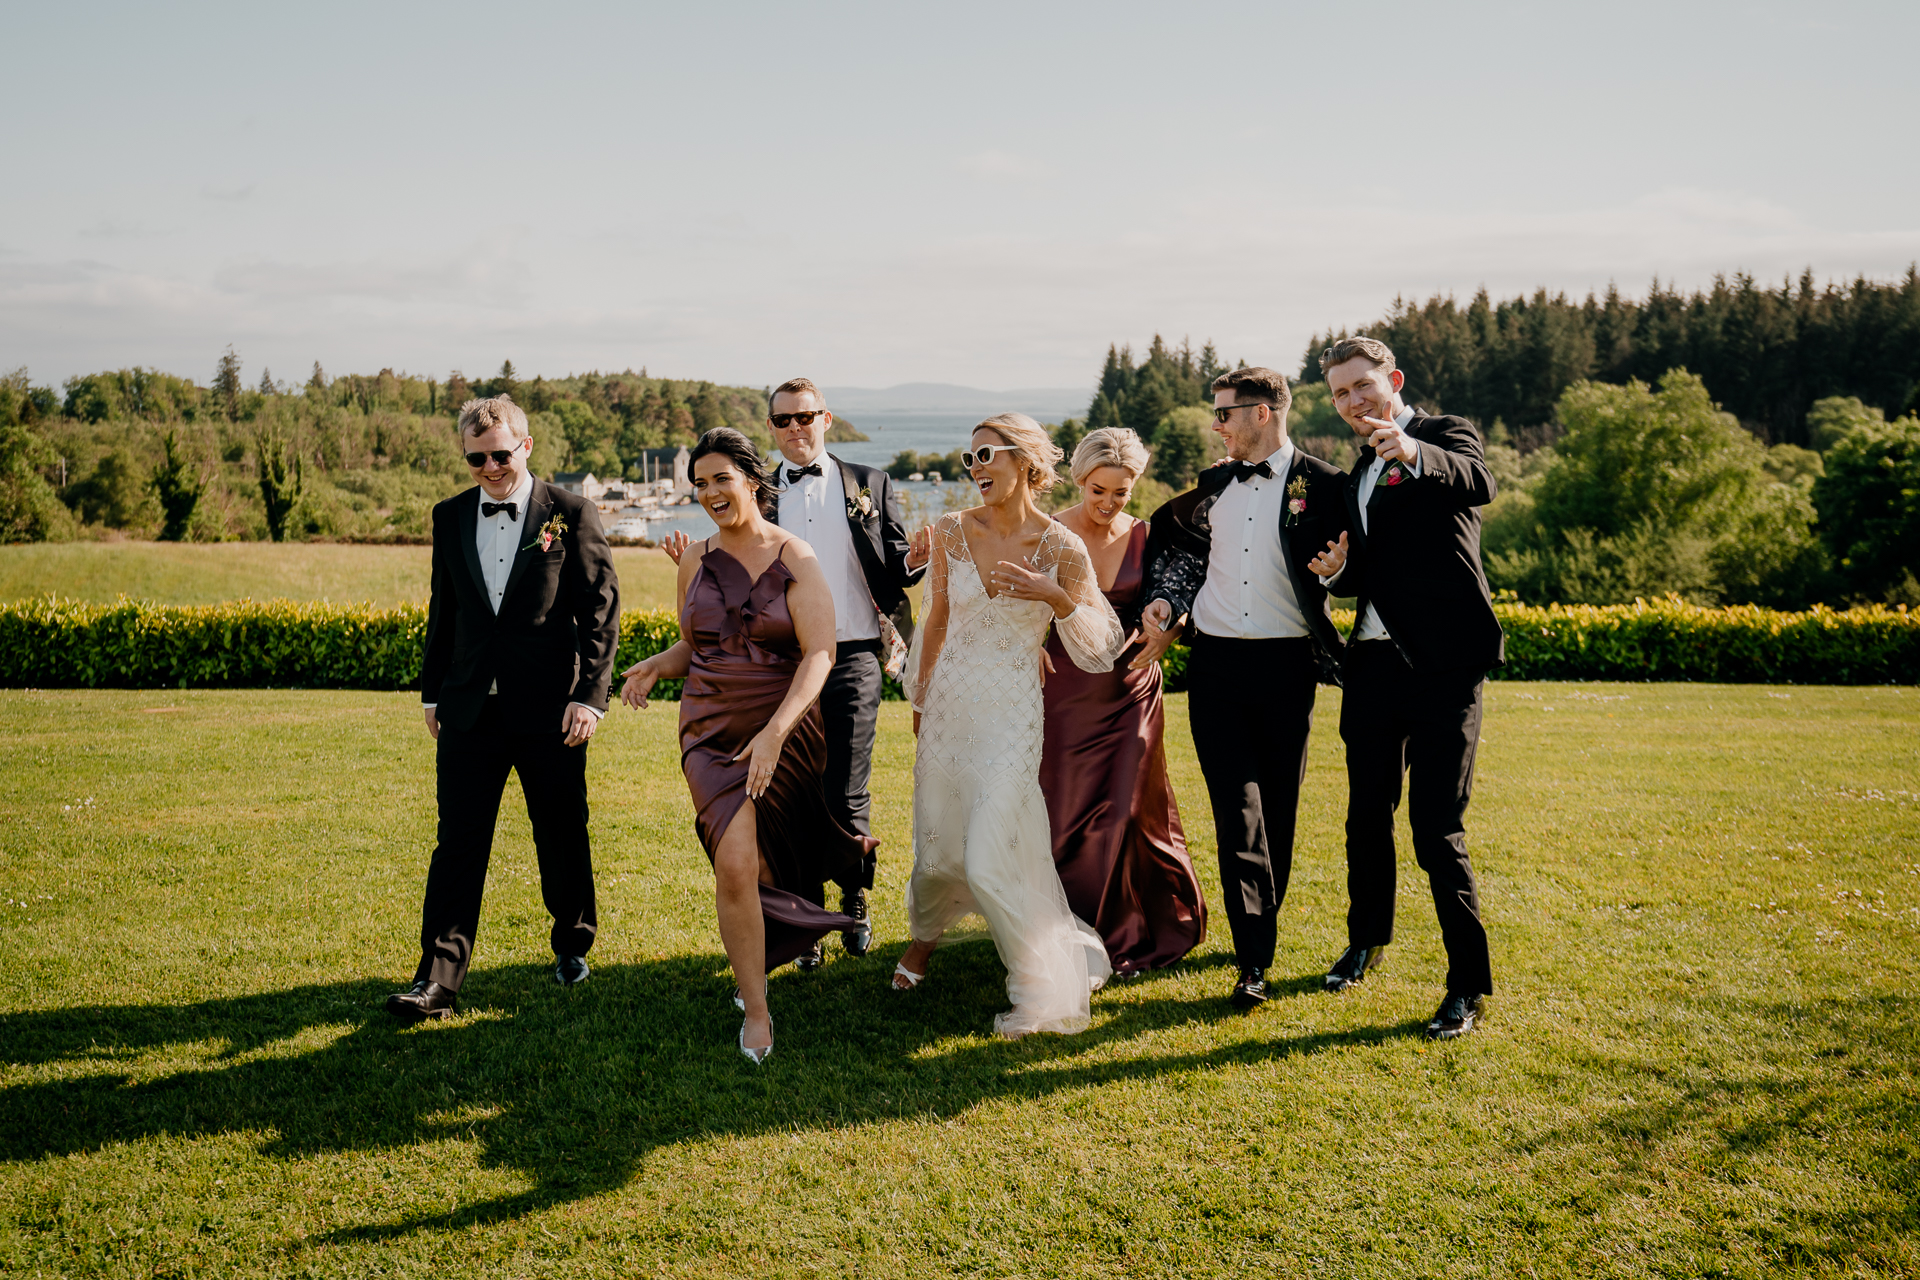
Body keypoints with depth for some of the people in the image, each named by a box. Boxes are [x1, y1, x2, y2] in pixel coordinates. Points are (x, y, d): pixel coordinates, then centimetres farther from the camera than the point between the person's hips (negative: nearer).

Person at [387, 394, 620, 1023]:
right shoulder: (449, 518, 9)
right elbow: (442, 611, 17)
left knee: (562, 838, 10)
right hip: (470, 708, 3)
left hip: (550, 710, -3)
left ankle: (573, 945, 32)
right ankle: (437, 981, -1)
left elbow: (601, 612, -5)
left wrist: (590, 694, -11)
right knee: (458, 842, -2)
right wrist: (432, 691, 16)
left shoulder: (572, 516, -4)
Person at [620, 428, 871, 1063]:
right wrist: (654, 666, -6)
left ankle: (756, 962, 45)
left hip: (785, 731, -1)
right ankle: (755, 1009, 0)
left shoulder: (796, 559, -6)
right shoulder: (695, 559, 5)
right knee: (735, 863, -14)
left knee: (775, 858, 14)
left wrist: (774, 732, -25)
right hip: (712, 731, 1)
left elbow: (819, 656, -13)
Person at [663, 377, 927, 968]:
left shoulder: (870, 485, 8)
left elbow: (895, 572, 7)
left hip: (853, 658, -1)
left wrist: (913, 561, -15)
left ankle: (856, 902, 25)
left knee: (847, 798, 0)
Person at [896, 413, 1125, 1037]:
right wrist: (919, 699, 17)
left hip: (1012, 716, -3)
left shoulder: (1060, 548, -9)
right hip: (949, 705, 3)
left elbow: (1100, 647, -5)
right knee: (938, 851, 12)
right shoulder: (953, 531, -1)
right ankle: (925, 933, 46)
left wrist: (1056, 597, -22)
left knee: (991, 861, -10)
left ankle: (1046, 990, 9)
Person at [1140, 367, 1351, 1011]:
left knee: (1277, 811, 8)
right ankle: (1254, 961, -5)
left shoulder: (1323, 484, -1)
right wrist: (1164, 600, 9)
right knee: (1238, 812, -6)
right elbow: (1175, 539, 25)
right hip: (1216, 664, 3)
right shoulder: (1213, 483, 14)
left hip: (1285, 667, -2)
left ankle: (1261, 926, 25)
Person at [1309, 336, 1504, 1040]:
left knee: (1437, 830, -8)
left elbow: (1478, 484, -28)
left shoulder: (1446, 434, -3)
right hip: (1374, 661, 7)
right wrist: (1338, 569, 0)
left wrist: (1412, 452, -47)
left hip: (1443, 665, -7)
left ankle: (1468, 986, 3)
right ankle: (1366, 941, 38)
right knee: (1366, 815, 18)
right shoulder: (1358, 472, 19)